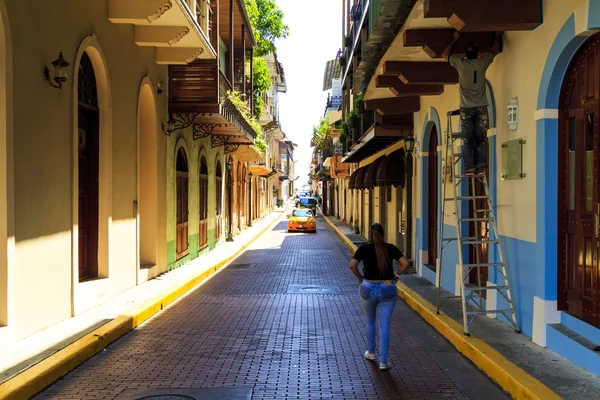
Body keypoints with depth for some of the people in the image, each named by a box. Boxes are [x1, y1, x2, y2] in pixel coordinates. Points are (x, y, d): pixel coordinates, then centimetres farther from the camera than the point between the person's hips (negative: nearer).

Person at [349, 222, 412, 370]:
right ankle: (383, 361, 1)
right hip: (388, 289, 0)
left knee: (370, 321, 22)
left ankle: (371, 352, 35)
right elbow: (405, 263, -8)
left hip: (368, 288, 0)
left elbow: (352, 265, -14)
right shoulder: (390, 248, 0)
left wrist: (359, 277, 2)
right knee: (384, 325, 4)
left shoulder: (364, 248, -4)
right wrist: (396, 275, 6)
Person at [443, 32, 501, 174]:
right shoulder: (482, 62, -1)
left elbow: (445, 54, 15)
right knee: (481, 138, 5)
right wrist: (497, 37, 37)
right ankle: (480, 164, -3)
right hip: (481, 107, 1)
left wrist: (455, 39, 24)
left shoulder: (460, 63, -5)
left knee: (468, 140, -1)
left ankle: (470, 167, -6)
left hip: (466, 108, -1)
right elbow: (494, 51, 22)